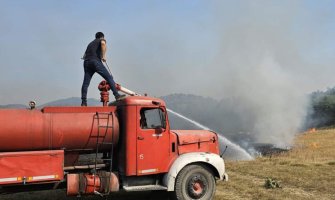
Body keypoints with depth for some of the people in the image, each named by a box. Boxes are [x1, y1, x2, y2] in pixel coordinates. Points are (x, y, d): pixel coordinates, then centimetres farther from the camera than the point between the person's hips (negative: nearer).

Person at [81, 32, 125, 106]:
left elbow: (84, 56, 28)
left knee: (85, 83, 5)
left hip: (86, 62, 6)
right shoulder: (101, 40, 17)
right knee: (109, 77, -3)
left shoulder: (91, 43, 34)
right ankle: (117, 95, -9)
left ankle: (84, 102, 1)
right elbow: (103, 43, -11)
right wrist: (103, 56, -7)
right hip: (95, 61, -6)